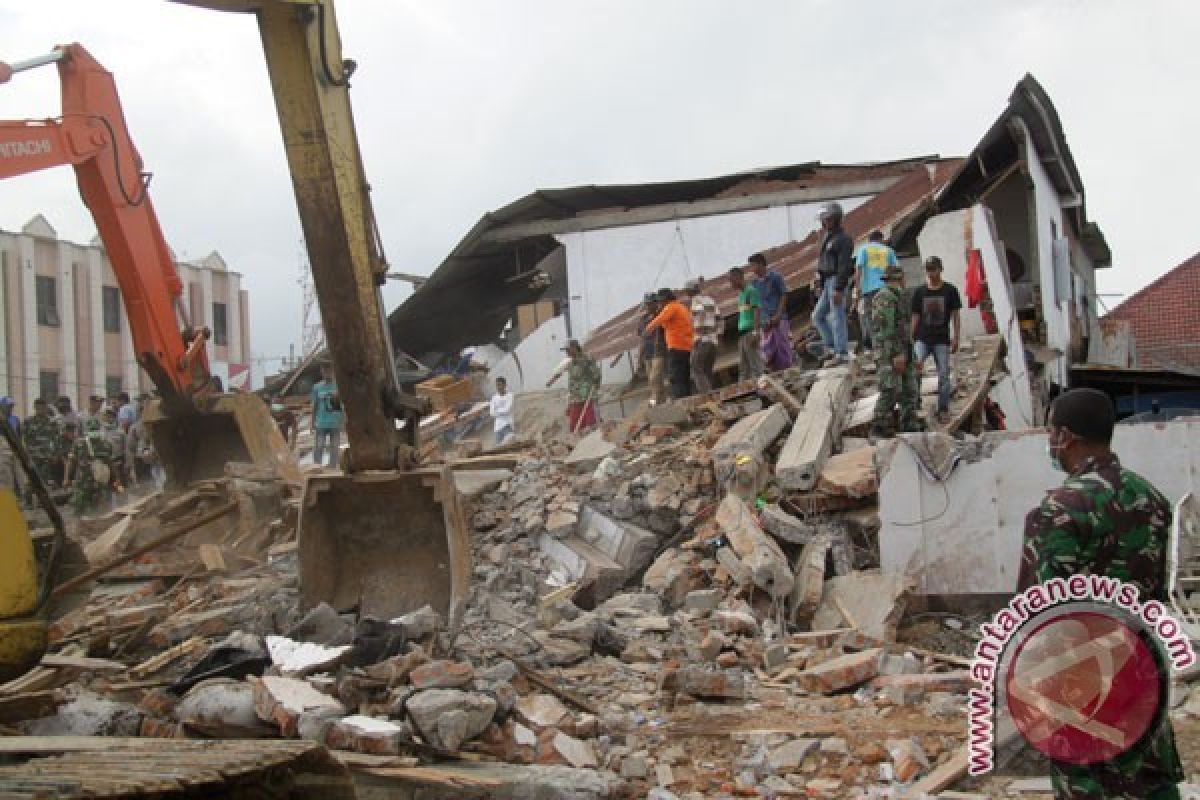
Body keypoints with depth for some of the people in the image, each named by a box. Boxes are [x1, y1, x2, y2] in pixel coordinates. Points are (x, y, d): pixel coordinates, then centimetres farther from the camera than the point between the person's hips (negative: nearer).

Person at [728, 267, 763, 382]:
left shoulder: (751, 290, -5)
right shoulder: (740, 294, 21)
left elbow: (758, 310, -14)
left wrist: (755, 332, -22)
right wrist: (739, 332, 12)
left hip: (750, 332, -9)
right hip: (742, 333, 9)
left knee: (755, 363, -10)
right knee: (743, 367, 7)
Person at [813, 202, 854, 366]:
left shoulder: (842, 239, -12)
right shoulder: (828, 238, 18)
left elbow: (844, 266, -19)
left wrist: (838, 289, -24)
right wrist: (820, 284, 20)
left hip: (836, 283, -10)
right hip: (828, 283, 10)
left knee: (837, 318, -9)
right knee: (818, 316, 11)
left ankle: (842, 354, -6)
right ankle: (831, 347, 13)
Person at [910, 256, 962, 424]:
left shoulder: (949, 290, 4)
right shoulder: (919, 292, 7)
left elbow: (955, 315, 5)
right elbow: (915, 317, 10)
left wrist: (955, 338, -2)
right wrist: (911, 338, 4)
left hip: (942, 340, 0)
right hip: (922, 339, 0)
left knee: (944, 376, 1)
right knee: (915, 366, -23)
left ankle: (943, 410, 10)